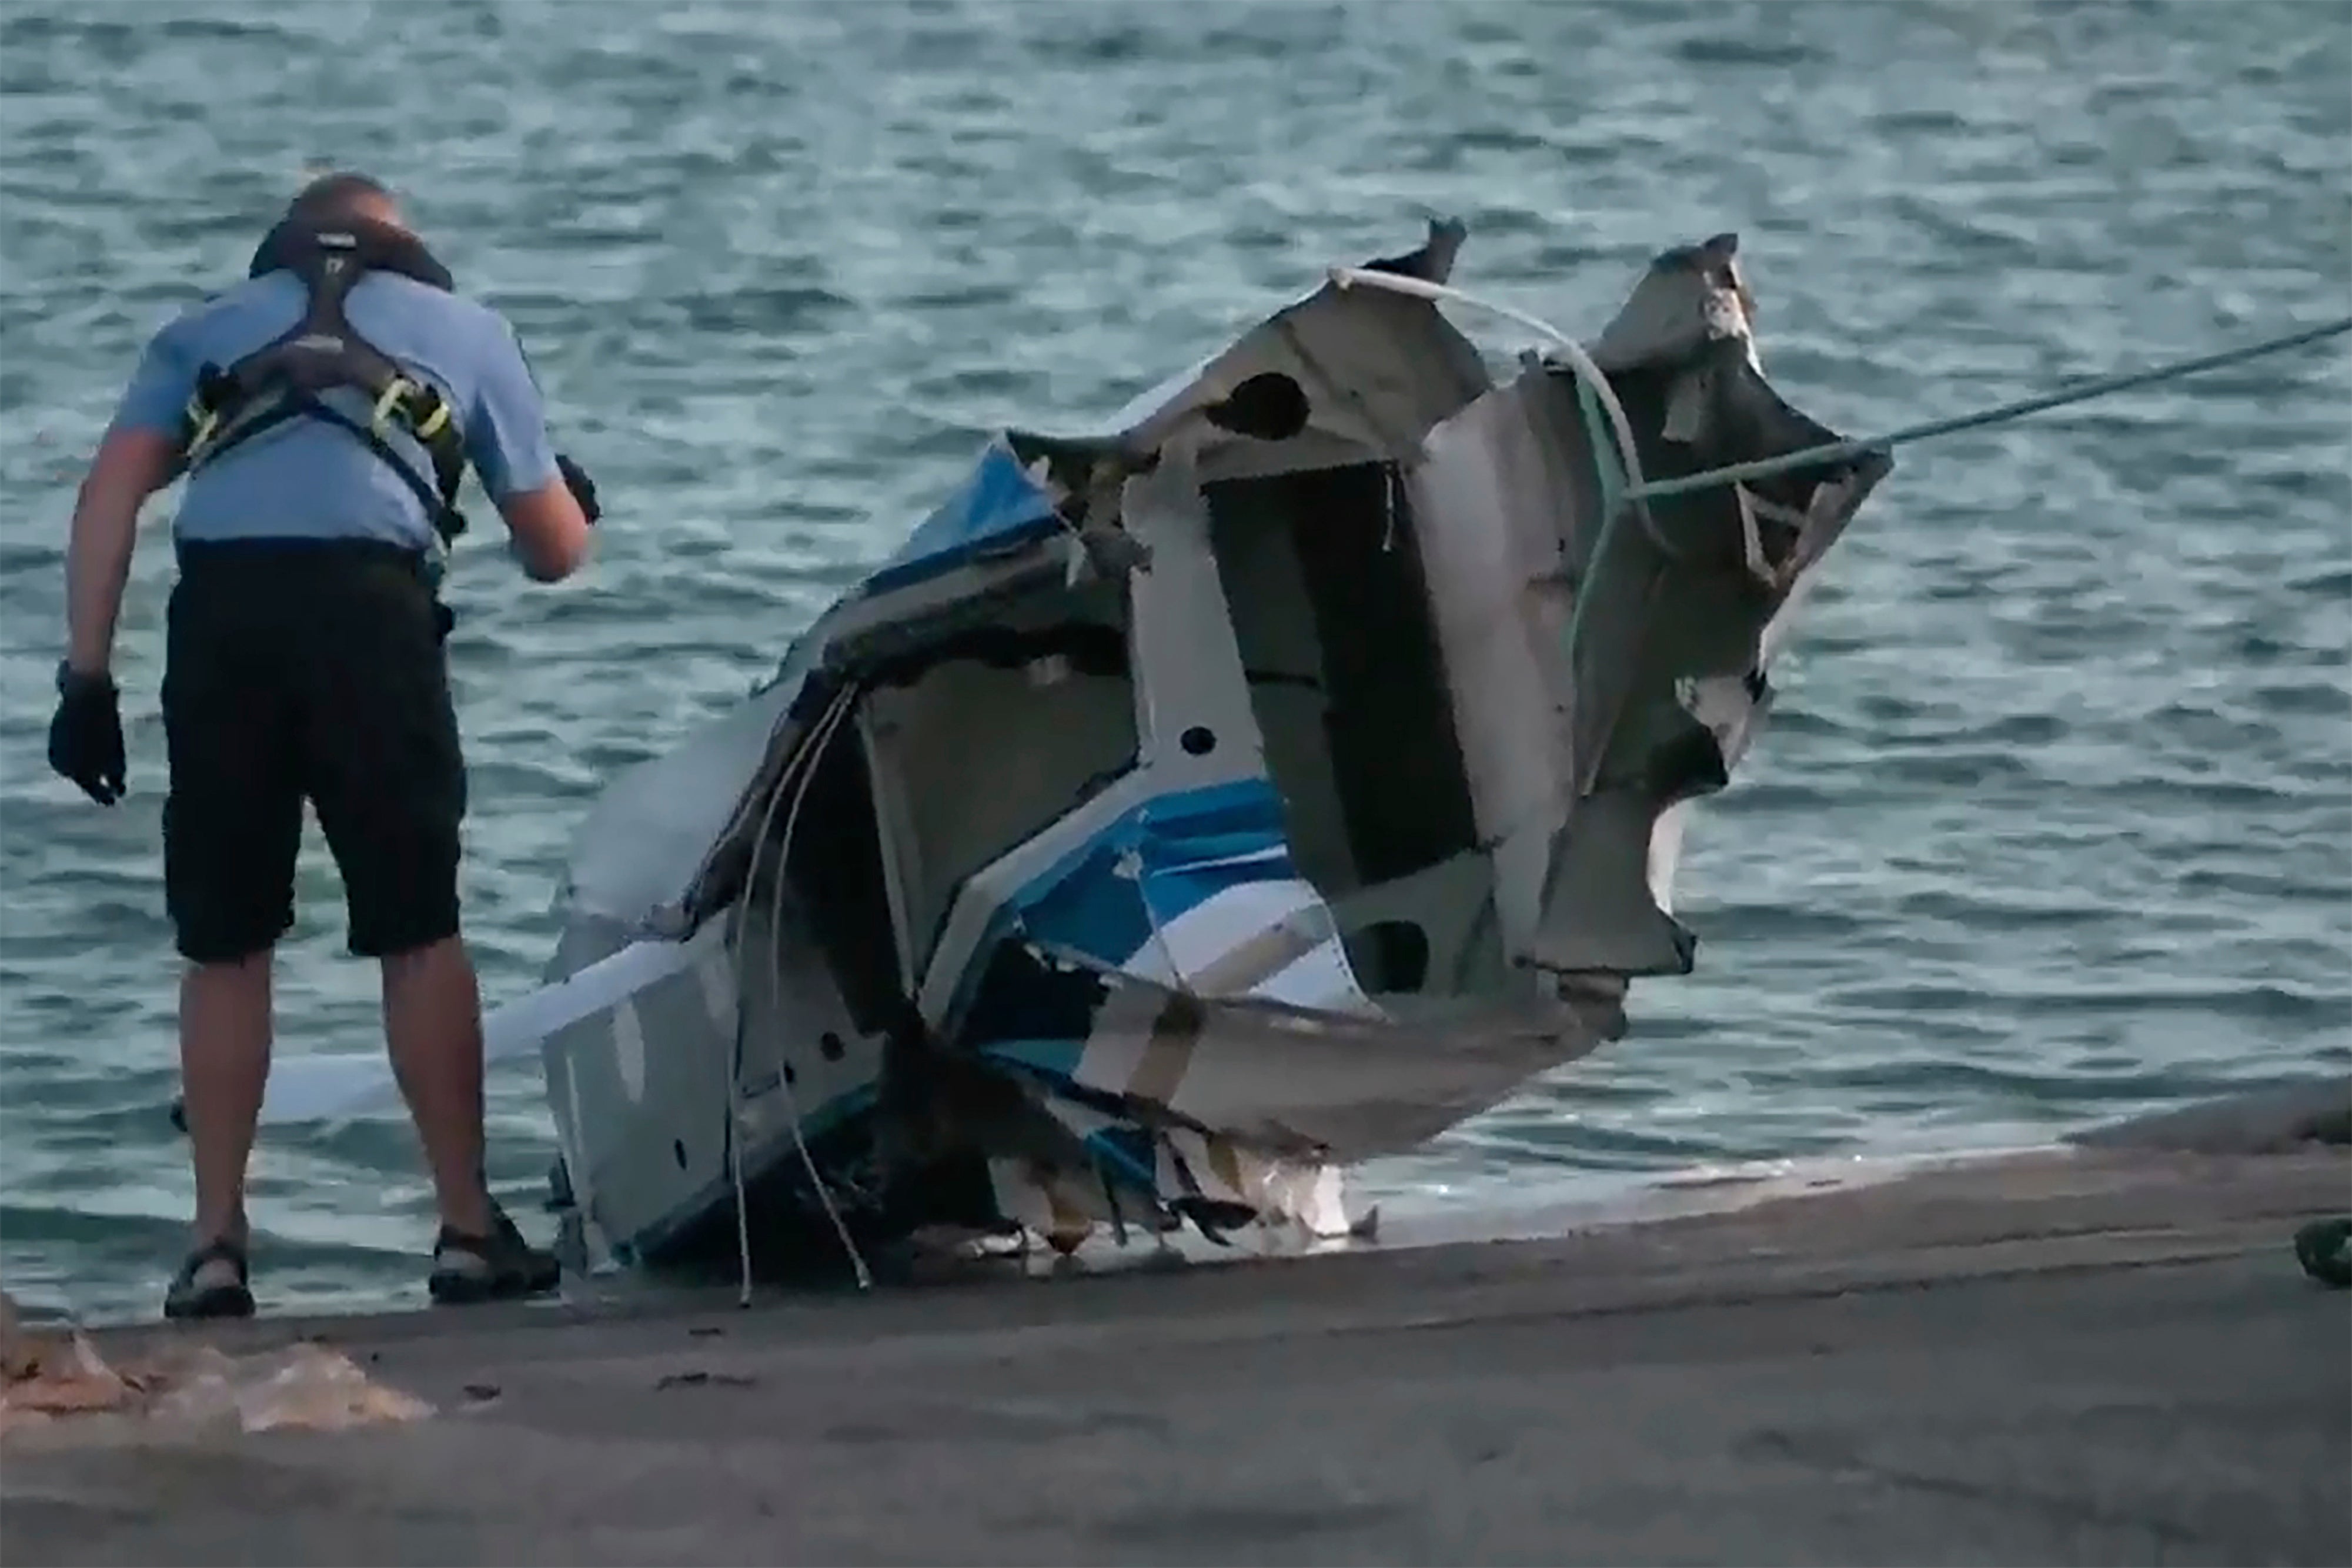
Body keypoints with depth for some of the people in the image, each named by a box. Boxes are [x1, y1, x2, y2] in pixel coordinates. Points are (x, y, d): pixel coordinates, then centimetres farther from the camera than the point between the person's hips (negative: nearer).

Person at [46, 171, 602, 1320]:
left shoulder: (205, 331, 28)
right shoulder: (464, 329, 27)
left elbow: (110, 495, 11)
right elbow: (555, 552, 28)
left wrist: (86, 674, 7)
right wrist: (573, 500, 52)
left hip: (218, 603, 1)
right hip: (371, 600, -1)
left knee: (224, 947, 10)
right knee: (418, 933, 8)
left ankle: (216, 1246, 9)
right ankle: (468, 1231, 11)